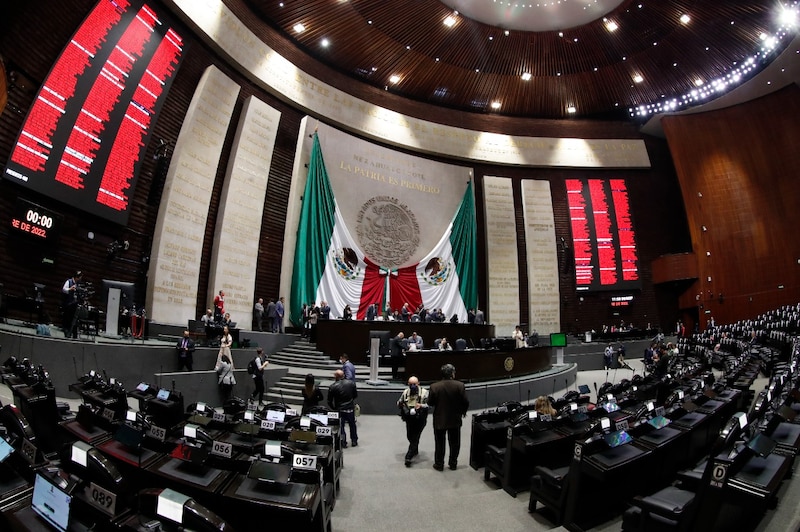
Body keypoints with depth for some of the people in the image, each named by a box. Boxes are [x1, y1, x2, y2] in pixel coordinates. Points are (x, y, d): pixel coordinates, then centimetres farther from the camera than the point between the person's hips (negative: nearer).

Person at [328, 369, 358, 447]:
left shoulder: (333, 387, -15)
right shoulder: (351, 383, -7)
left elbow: (329, 401, -8)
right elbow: (356, 395, 3)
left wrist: (334, 408, 9)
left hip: (340, 410, -3)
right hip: (351, 408, 3)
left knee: (340, 426, 14)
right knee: (352, 425, 21)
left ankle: (343, 443, 19)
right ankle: (354, 441, 31)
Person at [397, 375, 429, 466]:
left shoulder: (424, 392, -9)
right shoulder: (405, 392, 2)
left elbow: (429, 404, -12)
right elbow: (399, 403, 10)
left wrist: (421, 406, -30)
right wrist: (400, 403, -13)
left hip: (420, 419, -4)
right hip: (409, 419, 5)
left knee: (415, 438, -8)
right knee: (409, 436, 16)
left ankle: (408, 457, -2)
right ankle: (415, 450, 42)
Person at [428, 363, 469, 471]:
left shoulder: (434, 386, -16)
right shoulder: (460, 385, -16)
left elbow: (430, 402, -9)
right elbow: (465, 402, -11)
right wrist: (463, 412, 9)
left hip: (439, 420, 0)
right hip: (455, 420, 1)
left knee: (439, 443, 16)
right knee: (454, 443, 20)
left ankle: (439, 464, 26)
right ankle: (453, 463, 31)